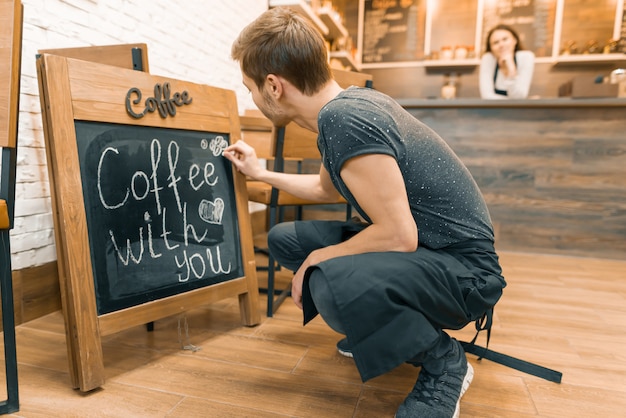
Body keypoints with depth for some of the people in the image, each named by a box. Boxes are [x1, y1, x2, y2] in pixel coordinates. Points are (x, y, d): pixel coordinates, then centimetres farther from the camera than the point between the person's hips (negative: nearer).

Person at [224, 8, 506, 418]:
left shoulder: (344, 119, -25)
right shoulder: (347, 103, 4)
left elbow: (398, 235, -27)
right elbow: (325, 187, 21)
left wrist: (317, 259, -13)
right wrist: (260, 173, 28)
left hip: (463, 269, -9)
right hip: (416, 247, 9)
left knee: (332, 284, -37)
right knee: (284, 239, 8)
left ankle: (443, 359, -5)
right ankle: (395, 324, 16)